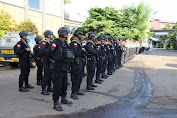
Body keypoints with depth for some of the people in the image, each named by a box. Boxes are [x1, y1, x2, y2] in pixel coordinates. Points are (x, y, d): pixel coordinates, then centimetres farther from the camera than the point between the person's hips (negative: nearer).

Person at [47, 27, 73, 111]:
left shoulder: (66, 43, 11)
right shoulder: (55, 43, -14)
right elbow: (49, 55, -11)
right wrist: (54, 61, -1)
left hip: (65, 68, 8)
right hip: (58, 68, -8)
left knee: (64, 84, 17)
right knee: (57, 86, -3)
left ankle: (63, 99, 34)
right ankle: (56, 103, 5)